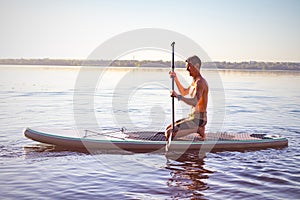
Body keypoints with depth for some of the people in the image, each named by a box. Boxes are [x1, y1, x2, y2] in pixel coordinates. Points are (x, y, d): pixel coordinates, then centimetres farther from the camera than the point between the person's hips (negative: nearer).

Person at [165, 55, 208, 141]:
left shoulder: (200, 82, -19)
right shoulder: (194, 81, 13)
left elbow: (194, 102, -34)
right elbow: (184, 92, 32)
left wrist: (177, 96, -32)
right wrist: (175, 79, 21)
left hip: (198, 119, -10)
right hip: (193, 117, 10)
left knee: (170, 133, -17)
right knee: (168, 128, 15)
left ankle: (197, 129, -6)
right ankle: (198, 129, 8)